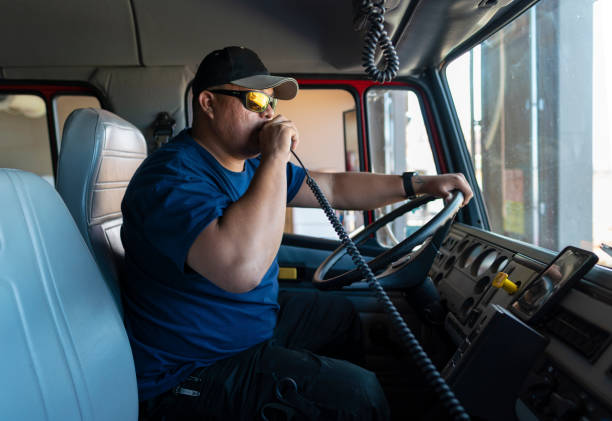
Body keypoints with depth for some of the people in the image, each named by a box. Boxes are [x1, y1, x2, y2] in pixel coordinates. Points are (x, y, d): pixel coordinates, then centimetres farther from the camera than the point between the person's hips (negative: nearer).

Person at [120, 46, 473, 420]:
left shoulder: (252, 163, 3)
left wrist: (418, 185, 5)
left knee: (341, 314, 22)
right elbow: (242, 268, -43)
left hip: (257, 320, 10)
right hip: (196, 372, -9)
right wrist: (276, 158, -33)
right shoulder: (171, 176, -26)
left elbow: (334, 188, 8)